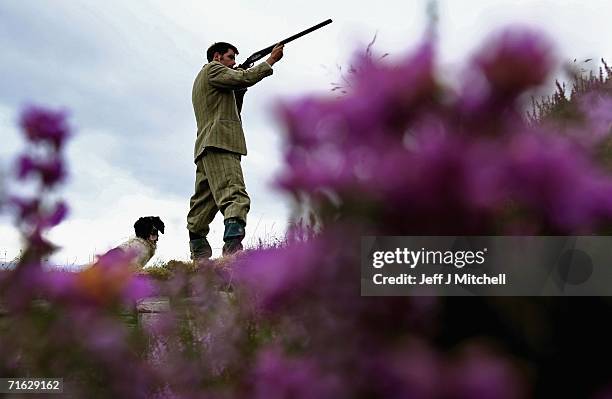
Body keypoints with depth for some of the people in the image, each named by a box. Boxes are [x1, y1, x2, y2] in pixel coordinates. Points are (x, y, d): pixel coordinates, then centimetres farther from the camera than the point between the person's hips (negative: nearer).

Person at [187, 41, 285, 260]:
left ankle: (198, 252, 7)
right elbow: (244, 78, -8)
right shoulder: (212, 69, 6)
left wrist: (239, 89, 18)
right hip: (219, 143, -10)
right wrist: (271, 60, 3)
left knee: (204, 201, 7)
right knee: (234, 195, -24)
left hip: (205, 147, 10)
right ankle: (233, 244, -40)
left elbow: (231, 110, 30)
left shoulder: (201, 80, 34)